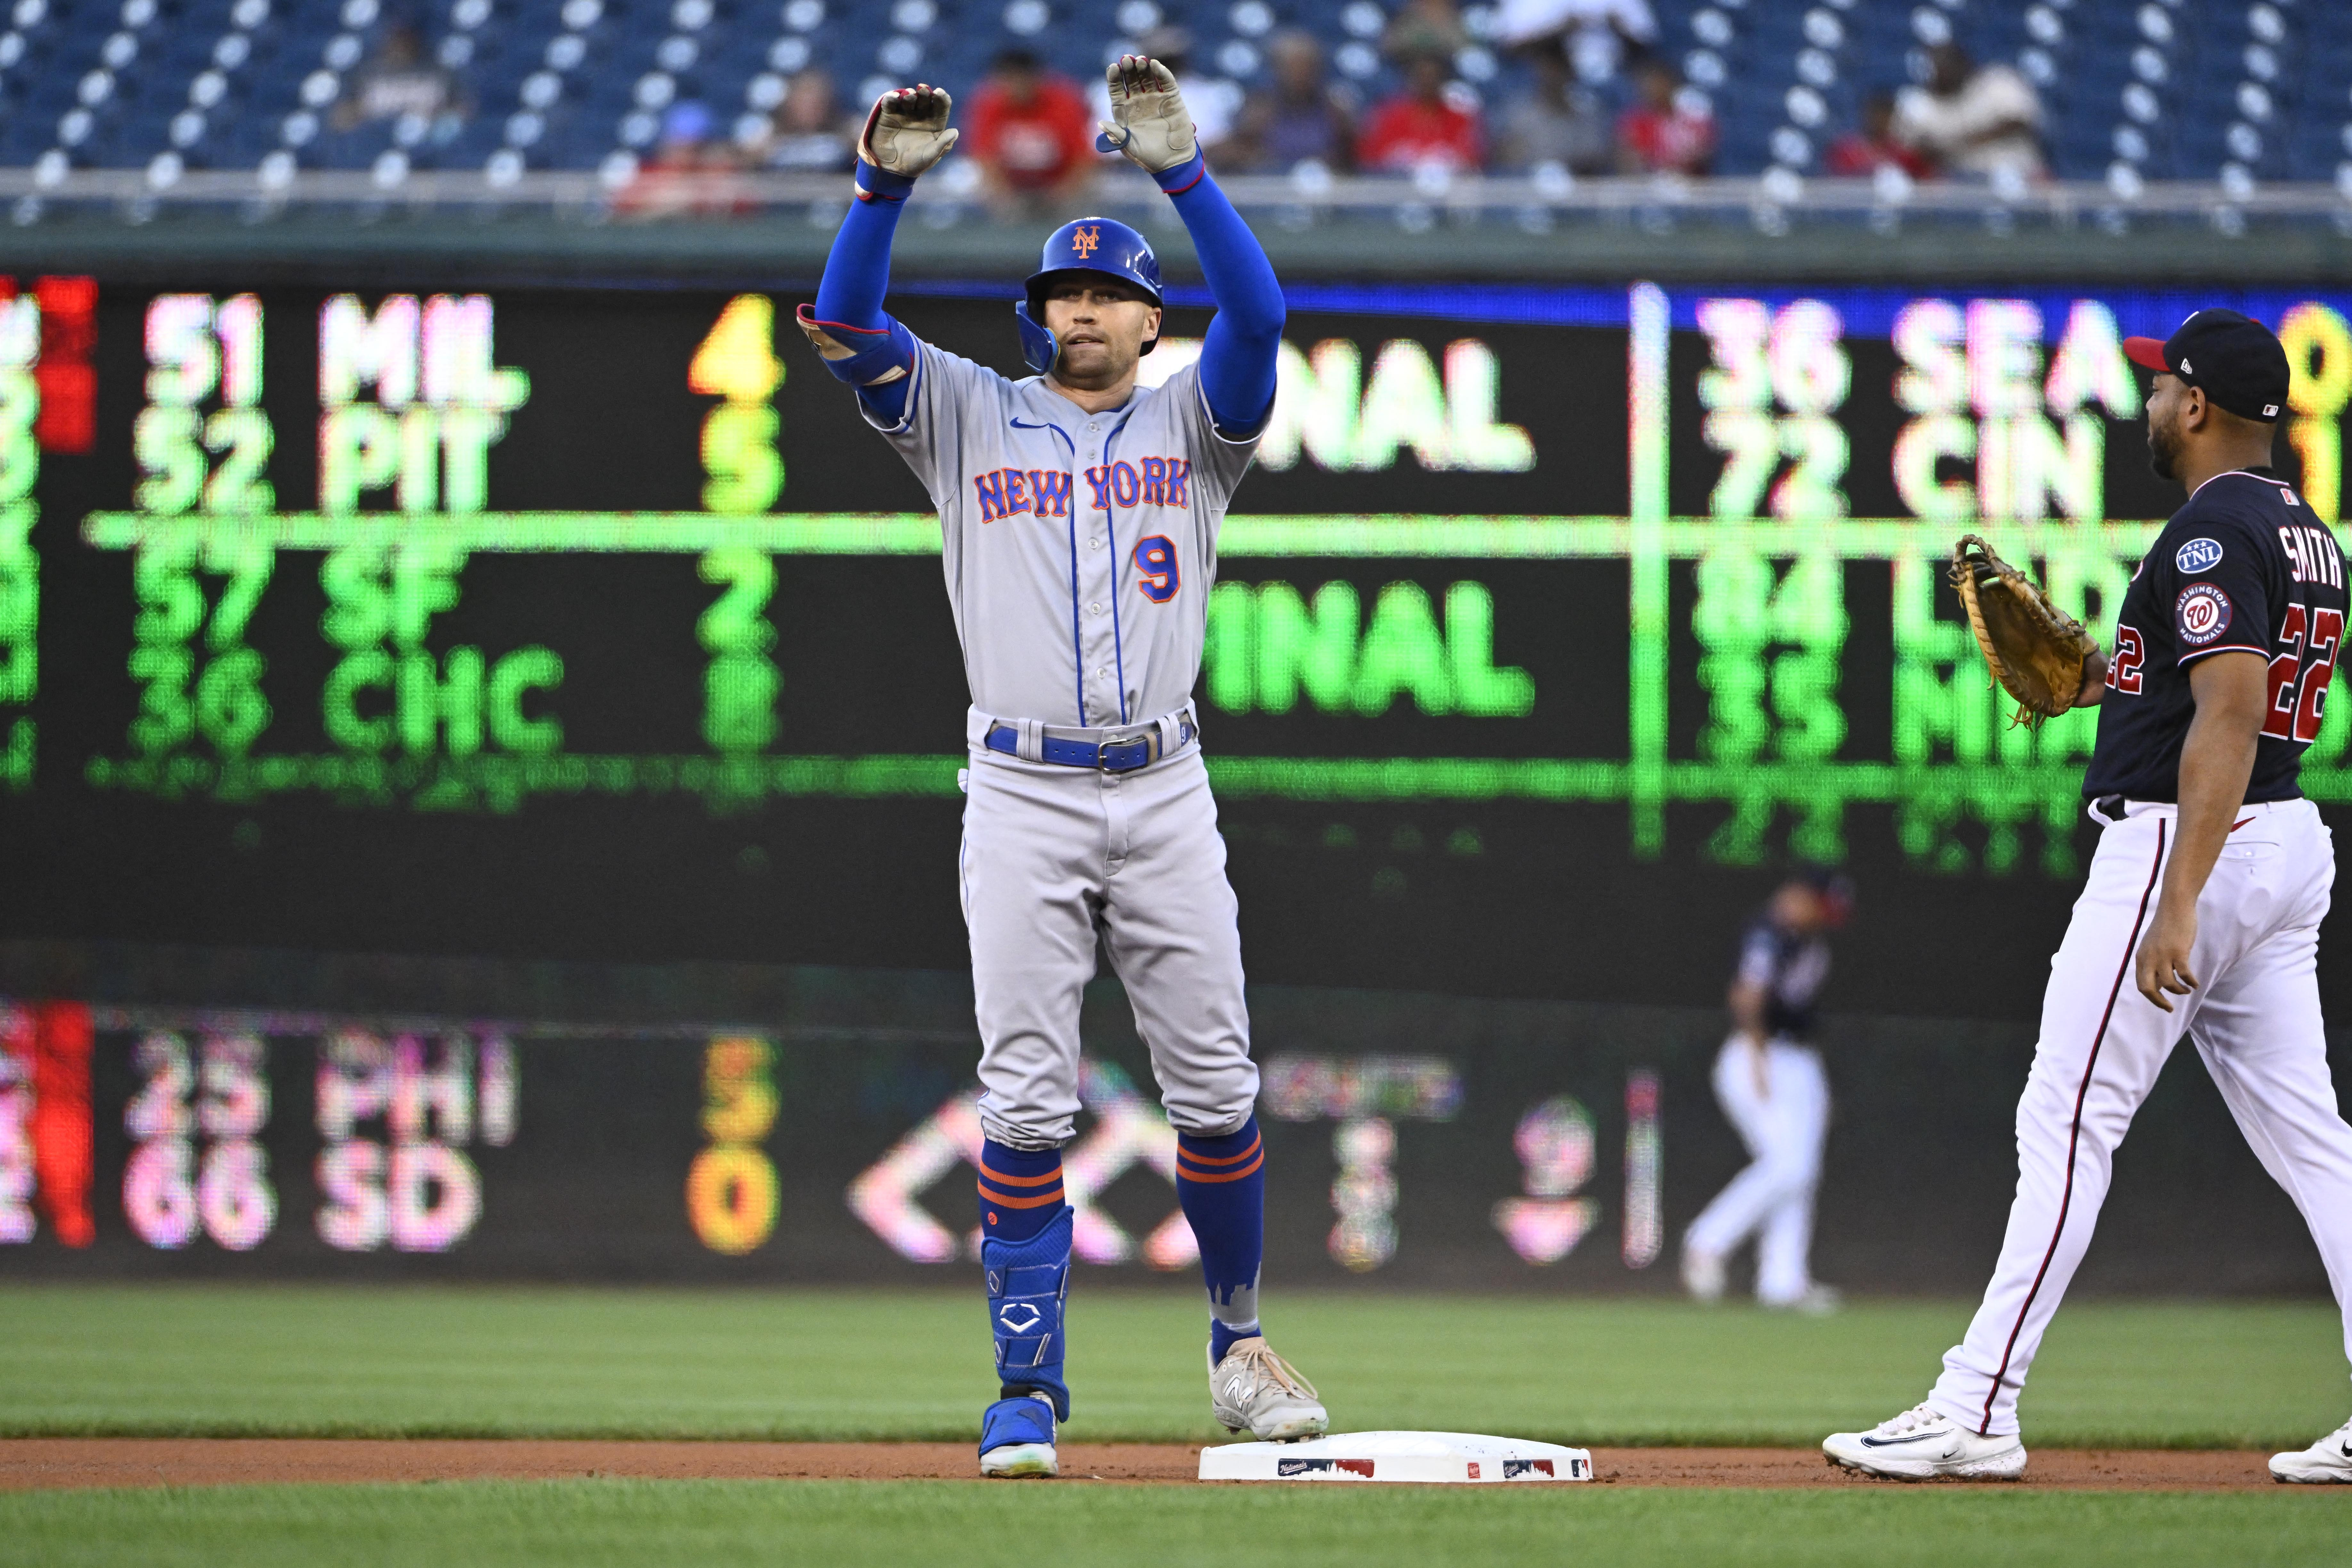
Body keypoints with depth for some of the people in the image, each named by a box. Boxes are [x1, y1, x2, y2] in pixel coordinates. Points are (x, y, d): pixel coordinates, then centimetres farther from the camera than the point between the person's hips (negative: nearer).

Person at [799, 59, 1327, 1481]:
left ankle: (1240, 1342, 20)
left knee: (1216, 1086, 2)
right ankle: (1029, 1388, -3)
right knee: (1027, 1100, -5)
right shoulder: (969, 417, 11)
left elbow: (1258, 314, -8)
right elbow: (849, 325, -2)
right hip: (1022, 798, -1)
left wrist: (1179, 168, -18)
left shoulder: (1193, 423, 11)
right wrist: (886, 184, -17)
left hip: (1164, 795, 1)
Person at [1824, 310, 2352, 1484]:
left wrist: (2178, 902, -29)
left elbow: (2230, 721, -24)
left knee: (2067, 1123, -6)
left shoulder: (2211, 532, -15)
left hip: (2183, 842, -10)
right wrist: (2106, 678, 21)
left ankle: (1978, 1410, -7)